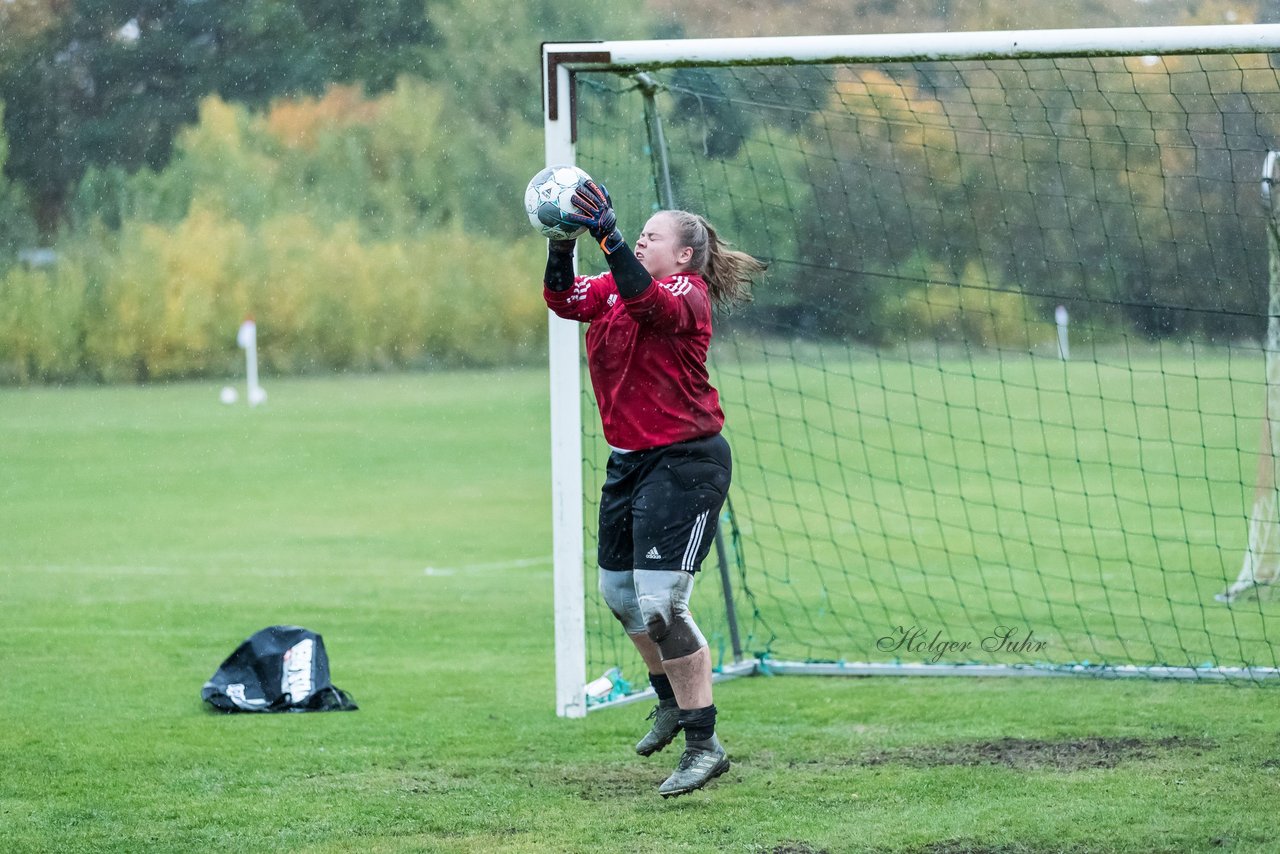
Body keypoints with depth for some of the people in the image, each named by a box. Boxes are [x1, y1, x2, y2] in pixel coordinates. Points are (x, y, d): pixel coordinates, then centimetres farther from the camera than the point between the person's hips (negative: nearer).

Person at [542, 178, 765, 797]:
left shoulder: (688, 294, -13)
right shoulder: (614, 286, 9)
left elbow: (649, 300, -35)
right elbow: (566, 299, -7)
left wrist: (608, 237, -44)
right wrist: (561, 245, -23)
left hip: (685, 462, -9)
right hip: (630, 461, 9)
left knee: (659, 600, -16)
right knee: (618, 591, 20)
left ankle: (704, 744, -10)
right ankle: (672, 700, 44)